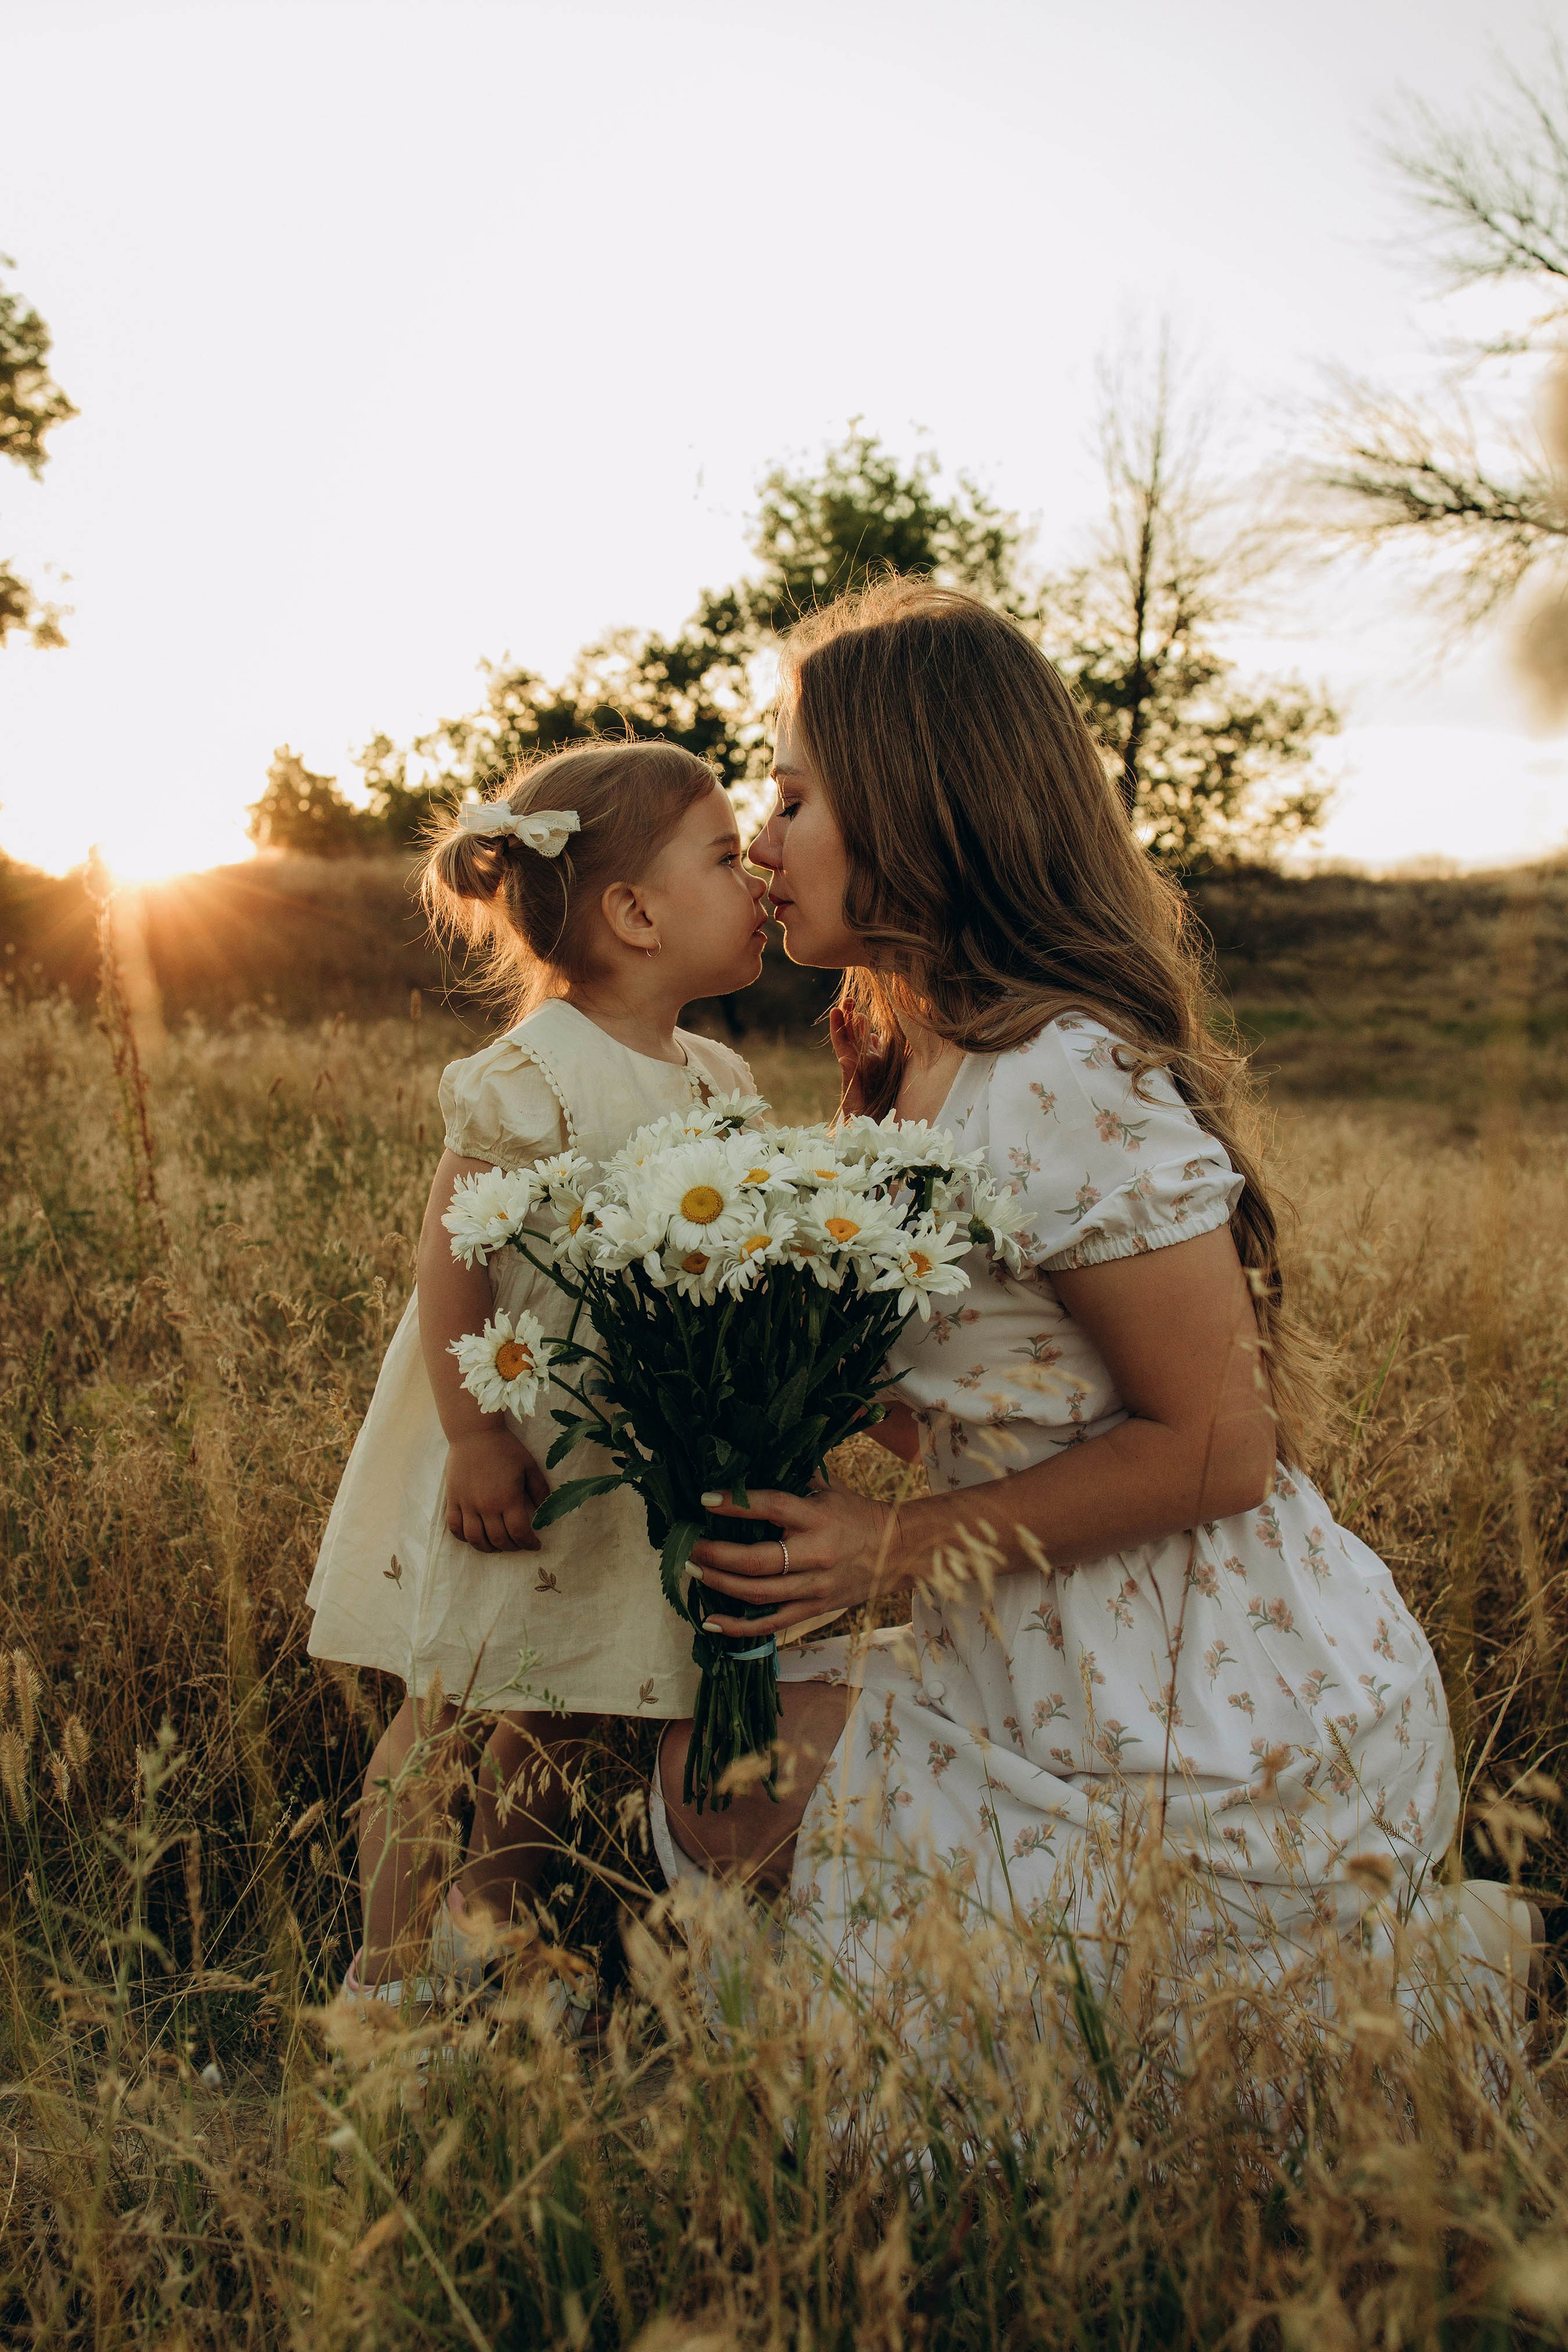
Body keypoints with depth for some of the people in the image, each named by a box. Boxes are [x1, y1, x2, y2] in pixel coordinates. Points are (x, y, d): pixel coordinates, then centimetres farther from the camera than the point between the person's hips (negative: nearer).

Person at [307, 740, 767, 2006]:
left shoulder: (722, 1081, 6)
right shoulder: (534, 1077, -18)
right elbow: (453, 1257, -17)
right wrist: (473, 1437, -19)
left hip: (640, 1462, 7)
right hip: (518, 1448, -7)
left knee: (559, 1714, 18)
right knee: (448, 1712, 6)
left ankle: (492, 1926, 37)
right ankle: (389, 1970, 23)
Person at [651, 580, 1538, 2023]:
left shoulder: (1072, 1086, -24)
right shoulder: (921, 1062, 5)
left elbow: (1215, 1449, -22)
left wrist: (902, 1548, -20)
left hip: (1225, 1736, -9)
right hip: (1061, 1672, 9)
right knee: (714, 1777, 11)